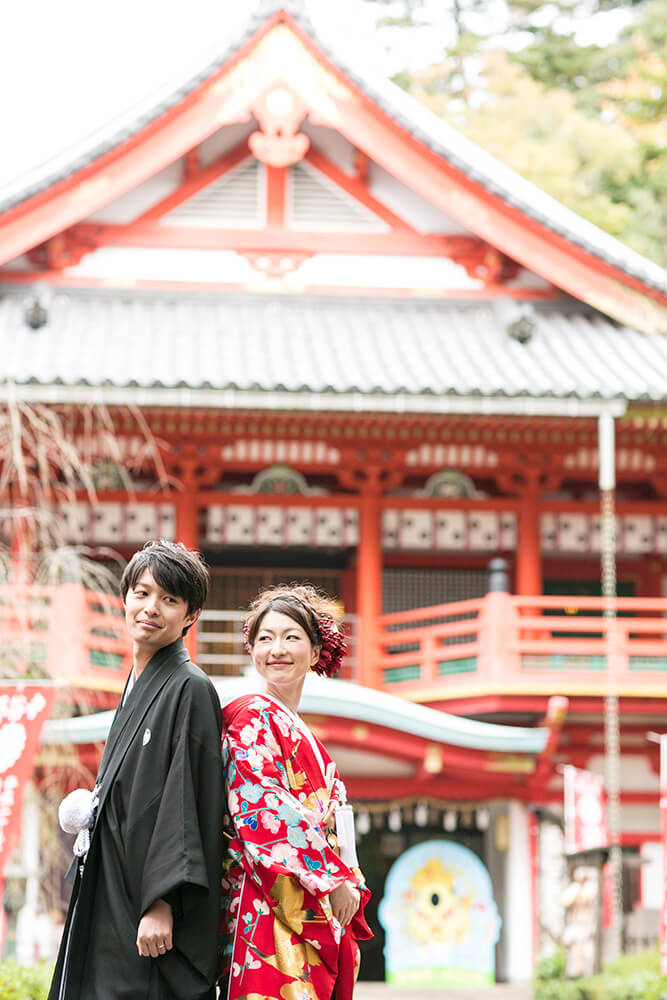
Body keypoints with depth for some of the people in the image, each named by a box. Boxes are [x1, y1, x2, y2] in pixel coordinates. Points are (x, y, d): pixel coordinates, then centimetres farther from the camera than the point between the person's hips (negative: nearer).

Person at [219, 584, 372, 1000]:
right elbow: (265, 814, -13)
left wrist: (351, 888, 8)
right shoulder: (251, 716, -4)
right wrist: (333, 882, -11)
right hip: (272, 913, -8)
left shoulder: (305, 738, 23)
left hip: (324, 921, 8)